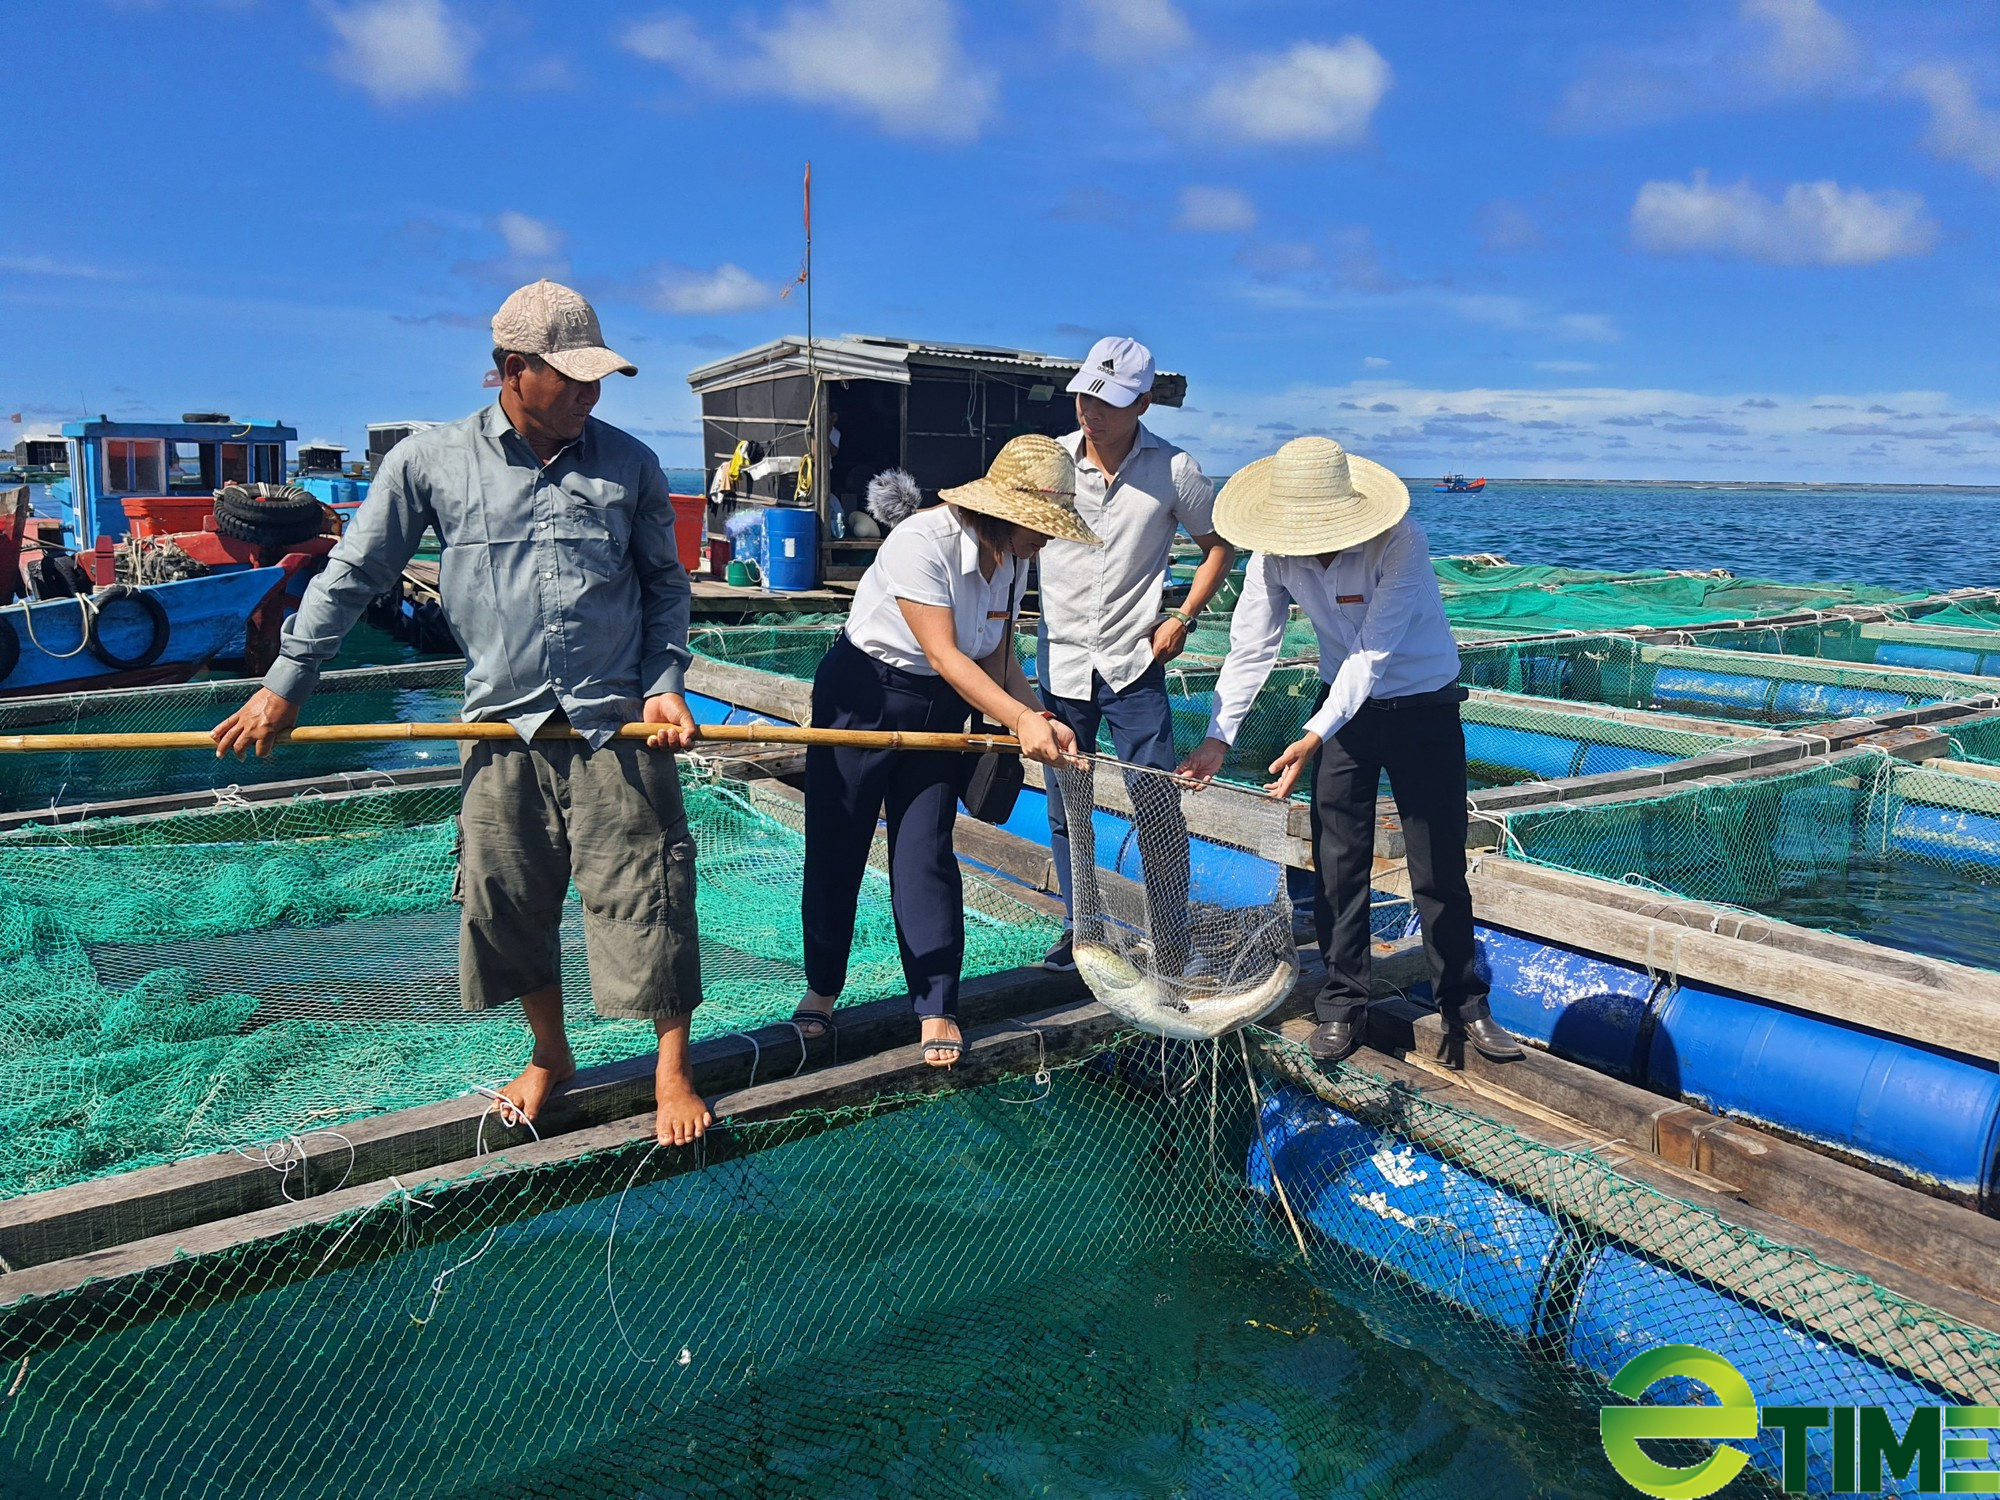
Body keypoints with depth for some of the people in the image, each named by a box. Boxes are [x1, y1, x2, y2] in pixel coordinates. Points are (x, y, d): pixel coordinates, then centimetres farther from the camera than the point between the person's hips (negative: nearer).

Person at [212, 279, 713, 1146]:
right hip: (503, 731, 1)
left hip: (618, 727, -1)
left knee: (645, 896, 0)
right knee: (507, 903, 9)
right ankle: (549, 1055, 32)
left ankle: (672, 1071, 17)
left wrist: (665, 682, -1)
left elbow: (665, 584, 12)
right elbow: (353, 575, 7)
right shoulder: (428, 463, 0)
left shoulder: (629, 464, 3)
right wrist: (284, 685, 7)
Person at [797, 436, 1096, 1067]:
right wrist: (1019, 719, -34)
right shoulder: (922, 540, -25)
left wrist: (1041, 720, -16)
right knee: (836, 845, 6)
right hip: (863, 694, -5)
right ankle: (823, 987, 24)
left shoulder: (1011, 559, -1)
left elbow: (999, 657, 0)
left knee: (926, 854, 1)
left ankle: (937, 1007, 8)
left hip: (942, 708, 5)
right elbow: (944, 654, -29)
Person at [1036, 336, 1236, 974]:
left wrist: (1182, 618, -2)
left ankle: (1173, 945, 7)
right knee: (1065, 809, 11)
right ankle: (1079, 929, 27)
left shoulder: (1174, 468, -4)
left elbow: (1218, 545, 9)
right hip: (1061, 659, 3)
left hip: (1134, 664, -2)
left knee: (1157, 808, -5)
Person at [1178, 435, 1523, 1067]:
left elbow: (1373, 651, -32)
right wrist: (1218, 736, -21)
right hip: (1343, 707, 3)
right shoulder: (1275, 553, -14)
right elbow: (1251, 645, -11)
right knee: (1336, 866, 4)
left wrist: (1314, 736, -41)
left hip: (1423, 708, -3)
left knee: (1440, 870, 4)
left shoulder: (1400, 542, -28)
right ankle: (1341, 1005, 17)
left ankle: (1463, 1005, 21)